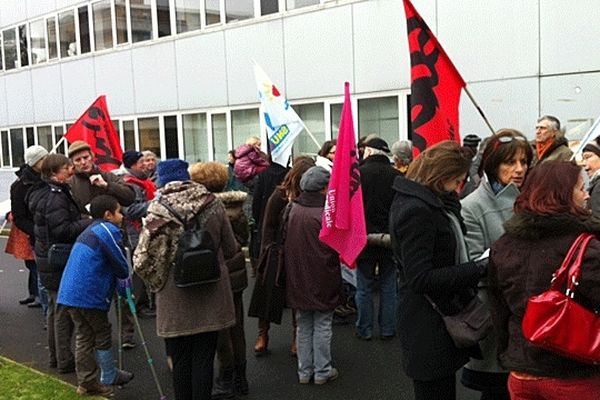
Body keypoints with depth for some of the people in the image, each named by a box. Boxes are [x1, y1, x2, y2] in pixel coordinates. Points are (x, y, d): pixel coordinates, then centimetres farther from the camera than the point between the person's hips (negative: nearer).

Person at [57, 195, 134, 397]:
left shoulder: (89, 231, 19)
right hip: (88, 294, -8)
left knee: (84, 336, 13)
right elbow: (122, 267, -10)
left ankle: (87, 382, 17)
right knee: (102, 334, 7)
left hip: (70, 293, 8)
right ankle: (109, 377, 21)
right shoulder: (108, 230, -11)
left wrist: (120, 286, 20)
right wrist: (124, 278, 12)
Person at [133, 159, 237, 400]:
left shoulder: (157, 213, -12)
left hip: (175, 301, -1)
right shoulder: (213, 206, -5)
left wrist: (155, 280, 5)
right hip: (209, 298, 1)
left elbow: (142, 261, -15)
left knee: (180, 361, 13)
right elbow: (230, 249, 2)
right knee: (204, 359, 10)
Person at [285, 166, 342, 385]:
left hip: (297, 278, 4)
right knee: (322, 326, 9)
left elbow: (284, 242, 6)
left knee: (303, 326, 16)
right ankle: (322, 371, 17)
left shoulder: (291, 210, -4)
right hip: (323, 280, -4)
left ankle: (304, 371, 23)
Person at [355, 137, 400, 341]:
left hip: (364, 239, -2)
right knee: (388, 288, 12)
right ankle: (387, 329, 19)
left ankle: (364, 330, 17)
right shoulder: (397, 176, -1)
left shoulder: (358, 173, -10)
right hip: (390, 239, 2)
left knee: (364, 288, 9)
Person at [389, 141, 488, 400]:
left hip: (442, 319, 10)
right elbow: (420, 279, -25)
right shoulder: (415, 211, -21)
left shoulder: (433, 202, 11)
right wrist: (478, 269, -24)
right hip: (429, 328, -10)